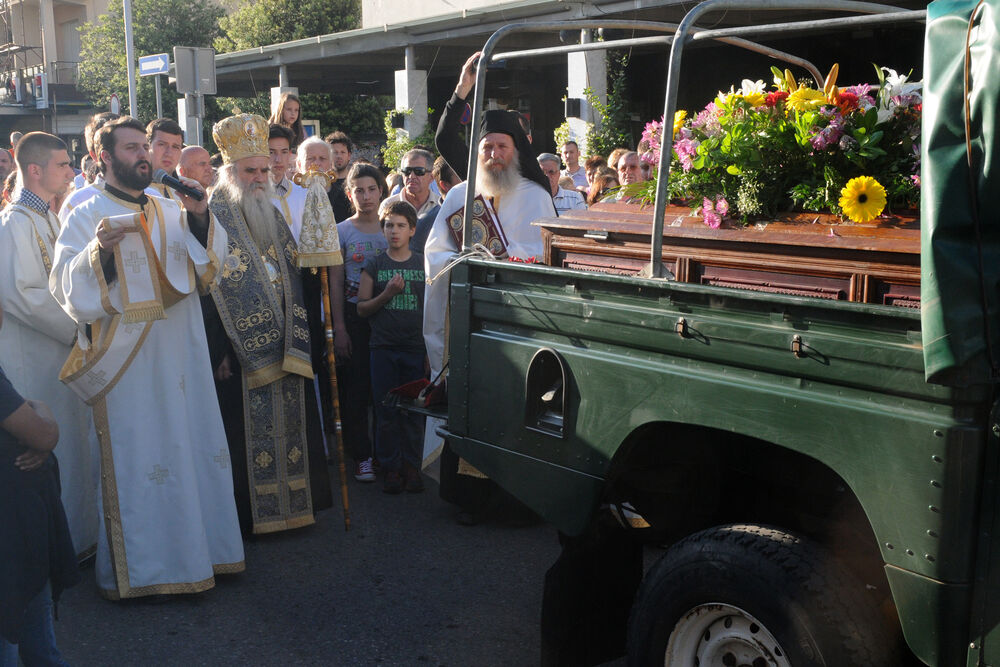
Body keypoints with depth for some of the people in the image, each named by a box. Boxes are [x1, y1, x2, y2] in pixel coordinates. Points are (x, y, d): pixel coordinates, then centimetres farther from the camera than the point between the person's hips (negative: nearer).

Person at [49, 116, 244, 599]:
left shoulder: (170, 212, 14)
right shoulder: (86, 216, 0)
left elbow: (207, 264, 3)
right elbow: (66, 289, -9)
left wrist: (199, 217, -12)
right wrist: (100, 248, -25)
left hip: (180, 356, 5)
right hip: (126, 361, -5)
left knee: (190, 446, 9)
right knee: (133, 457, 0)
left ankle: (195, 546, 23)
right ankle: (135, 568, 13)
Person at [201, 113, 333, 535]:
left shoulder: (273, 217, 15)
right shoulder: (213, 220, -7)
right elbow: (207, 290, -13)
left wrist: (296, 338, 8)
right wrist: (220, 352, -19)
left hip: (284, 350, 7)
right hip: (240, 352, -6)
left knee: (290, 426, 10)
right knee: (247, 433, -2)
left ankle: (293, 502, 21)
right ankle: (249, 512, 8)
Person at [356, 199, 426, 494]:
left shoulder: (424, 264, 6)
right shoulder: (374, 265, 5)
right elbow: (362, 308, 4)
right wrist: (387, 294, -13)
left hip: (416, 347, 0)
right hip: (383, 348, 0)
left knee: (414, 410, 3)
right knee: (386, 411, 3)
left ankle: (412, 466, 14)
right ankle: (391, 468, 13)